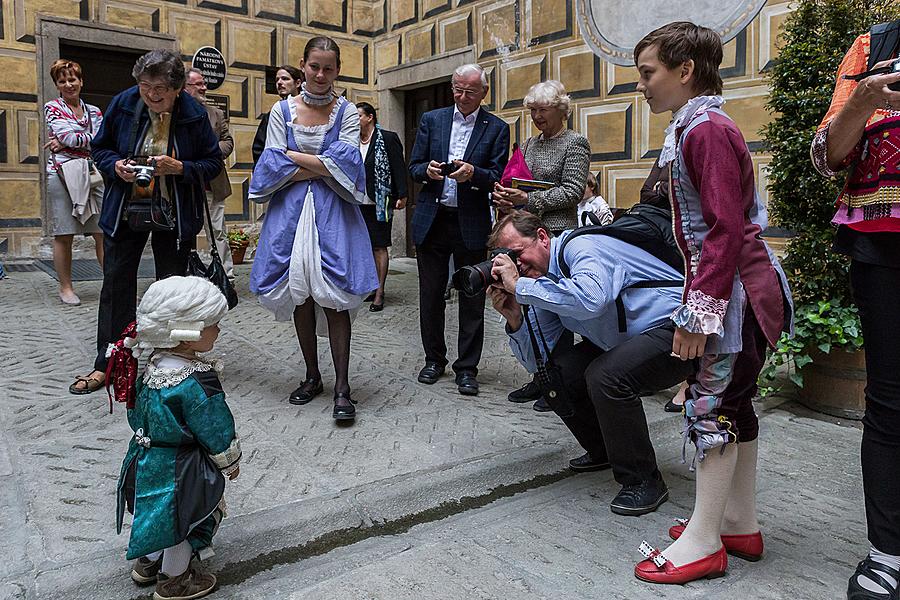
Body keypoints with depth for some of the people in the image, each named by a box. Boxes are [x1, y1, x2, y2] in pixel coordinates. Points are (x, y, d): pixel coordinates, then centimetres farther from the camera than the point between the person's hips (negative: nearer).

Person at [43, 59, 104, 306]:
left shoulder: (94, 111, 15)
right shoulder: (52, 107, 7)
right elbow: (66, 135, -11)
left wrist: (67, 141, -6)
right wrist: (89, 139, -2)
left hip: (92, 175, 3)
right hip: (61, 174, -3)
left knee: (103, 233, -3)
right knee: (64, 236, 1)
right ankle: (66, 288, 9)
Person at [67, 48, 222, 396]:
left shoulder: (194, 114, -12)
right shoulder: (124, 103, -6)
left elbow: (214, 162, -5)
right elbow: (99, 148, 6)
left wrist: (179, 167, -22)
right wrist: (116, 166, -15)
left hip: (174, 214, -2)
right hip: (126, 209, 2)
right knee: (116, 283, 5)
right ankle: (107, 363, 16)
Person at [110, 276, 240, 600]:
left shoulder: (154, 365, -4)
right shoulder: (197, 382, -30)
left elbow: (138, 416, 10)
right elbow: (217, 431, -21)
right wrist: (230, 462, -4)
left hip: (147, 461, 9)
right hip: (180, 471, -9)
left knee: (161, 514, 28)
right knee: (183, 520, 13)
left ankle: (147, 562, 48)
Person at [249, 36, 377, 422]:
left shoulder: (347, 112, 4)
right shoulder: (282, 110, 8)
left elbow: (344, 165, -8)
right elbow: (273, 169, 0)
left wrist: (293, 157, -6)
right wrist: (321, 166, -7)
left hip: (333, 211, -2)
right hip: (291, 210, 2)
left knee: (333, 296, -8)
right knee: (299, 295, 5)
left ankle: (342, 386, -3)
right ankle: (312, 376, 19)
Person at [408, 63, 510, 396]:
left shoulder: (497, 128, 3)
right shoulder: (431, 120, 8)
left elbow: (497, 177, -4)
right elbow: (414, 168, 7)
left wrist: (473, 173, -24)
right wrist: (428, 170, -16)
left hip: (471, 224, -2)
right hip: (432, 220, 2)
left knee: (472, 299, 3)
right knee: (431, 295, 10)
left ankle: (467, 368, 15)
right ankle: (434, 359, 26)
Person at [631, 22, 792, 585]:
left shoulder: (706, 129, -15)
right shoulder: (699, 127, 16)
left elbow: (726, 230, -22)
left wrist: (699, 311, -22)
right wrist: (698, 299, 21)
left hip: (732, 288, -10)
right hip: (736, 285, 10)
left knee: (712, 403, -4)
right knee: (734, 402, 14)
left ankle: (704, 543, 9)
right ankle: (741, 524, 28)